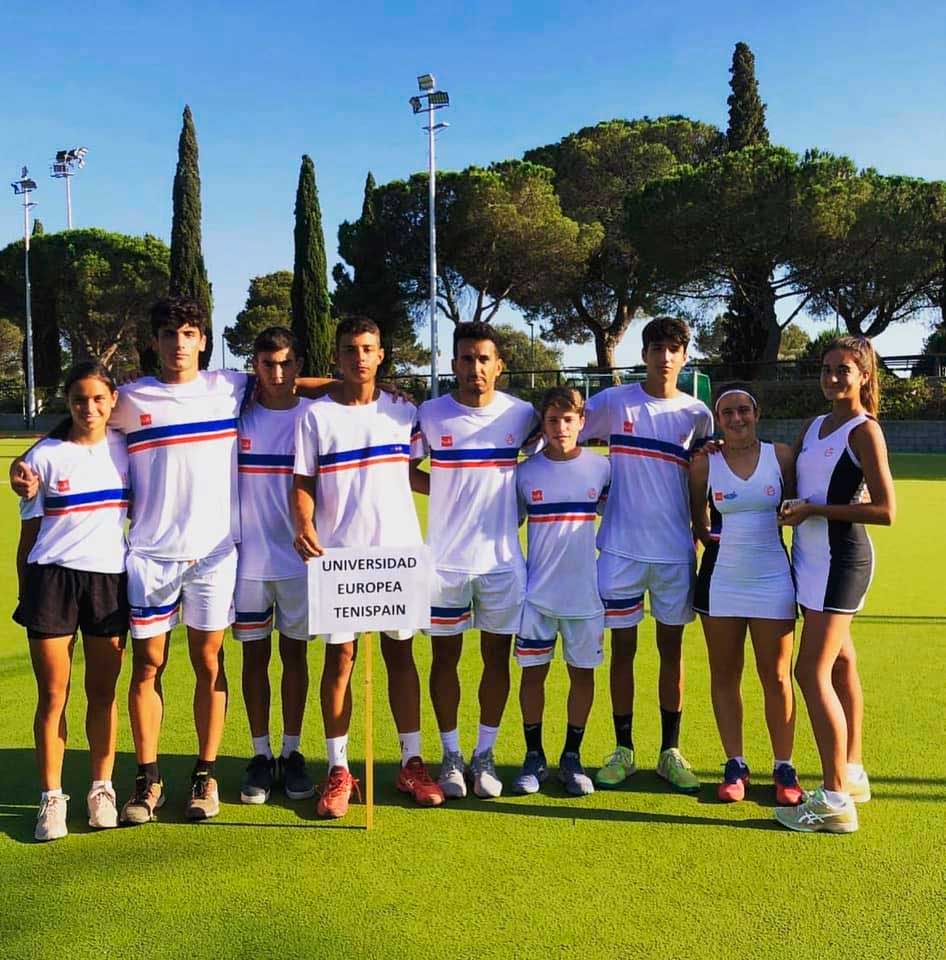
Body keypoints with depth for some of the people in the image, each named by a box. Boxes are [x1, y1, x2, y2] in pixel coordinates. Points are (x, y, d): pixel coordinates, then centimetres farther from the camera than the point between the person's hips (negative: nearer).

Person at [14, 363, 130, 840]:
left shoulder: (125, 448, 4)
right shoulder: (45, 455, -1)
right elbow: (29, 531, 4)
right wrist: (25, 593, 3)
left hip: (110, 579, 2)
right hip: (52, 578, -1)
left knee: (102, 691, 8)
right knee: (52, 695, 2)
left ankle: (102, 788, 21)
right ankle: (51, 797, 13)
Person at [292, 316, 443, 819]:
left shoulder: (403, 412, 7)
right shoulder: (315, 416, 0)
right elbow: (303, 483, -2)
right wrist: (304, 525, -19)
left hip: (399, 551, 2)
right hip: (338, 555, -2)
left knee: (400, 653, 8)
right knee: (339, 656, 2)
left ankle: (411, 762, 19)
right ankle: (338, 769, 13)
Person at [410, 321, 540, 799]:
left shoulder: (521, 413, 0)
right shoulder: (430, 414, -3)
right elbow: (406, 469, 7)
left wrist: (515, 498, 3)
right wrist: (454, 493, -4)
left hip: (503, 558, 1)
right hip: (446, 559, -1)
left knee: (497, 657, 8)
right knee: (445, 656, 7)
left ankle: (485, 755, 23)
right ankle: (451, 754, 23)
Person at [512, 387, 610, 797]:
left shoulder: (601, 468, 0)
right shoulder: (526, 472, -1)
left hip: (587, 593, 1)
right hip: (537, 594, 0)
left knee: (582, 672, 7)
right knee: (533, 671, 5)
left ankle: (572, 757, 23)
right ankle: (534, 756, 21)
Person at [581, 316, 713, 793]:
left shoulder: (697, 413, 5)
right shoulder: (613, 402, 0)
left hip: (675, 549, 2)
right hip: (621, 547, -1)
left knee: (671, 647, 8)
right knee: (623, 648, 5)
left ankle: (670, 752, 20)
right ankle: (623, 750, 18)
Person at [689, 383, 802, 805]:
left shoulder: (781, 456, -1)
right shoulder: (703, 464, -1)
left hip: (773, 580, 0)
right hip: (721, 580, 1)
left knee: (776, 677, 5)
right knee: (724, 676, 8)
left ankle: (784, 767, 19)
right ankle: (735, 764, 21)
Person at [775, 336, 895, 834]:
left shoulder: (864, 430, -10)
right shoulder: (812, 427, 13)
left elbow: (885, 510, -16)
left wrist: (815, 510, -17)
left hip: (840, 558, -8)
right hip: (810, 556, 8)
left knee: (812, 672, -11)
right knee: (839, 663, 16)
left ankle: (835, 799, -5)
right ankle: (852, 772, 29)